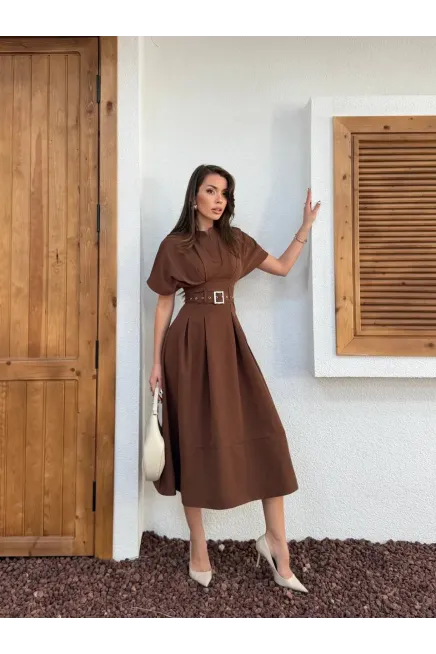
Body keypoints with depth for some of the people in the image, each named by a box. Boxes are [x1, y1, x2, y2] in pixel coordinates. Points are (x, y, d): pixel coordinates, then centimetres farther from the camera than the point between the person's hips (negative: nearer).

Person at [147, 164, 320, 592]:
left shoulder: (235, 240, 12)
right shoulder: (174, 245, 1)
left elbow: (283, 267, 17)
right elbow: (164, 305, 2)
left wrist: (307, 224, 11)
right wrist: (156, 362, -1)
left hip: (229, 340, 4)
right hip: (191, 343, -4)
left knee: (264, 433, -5)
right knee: (196, 439, 2)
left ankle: (276, 541, 8)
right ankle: (198, 545, 18)